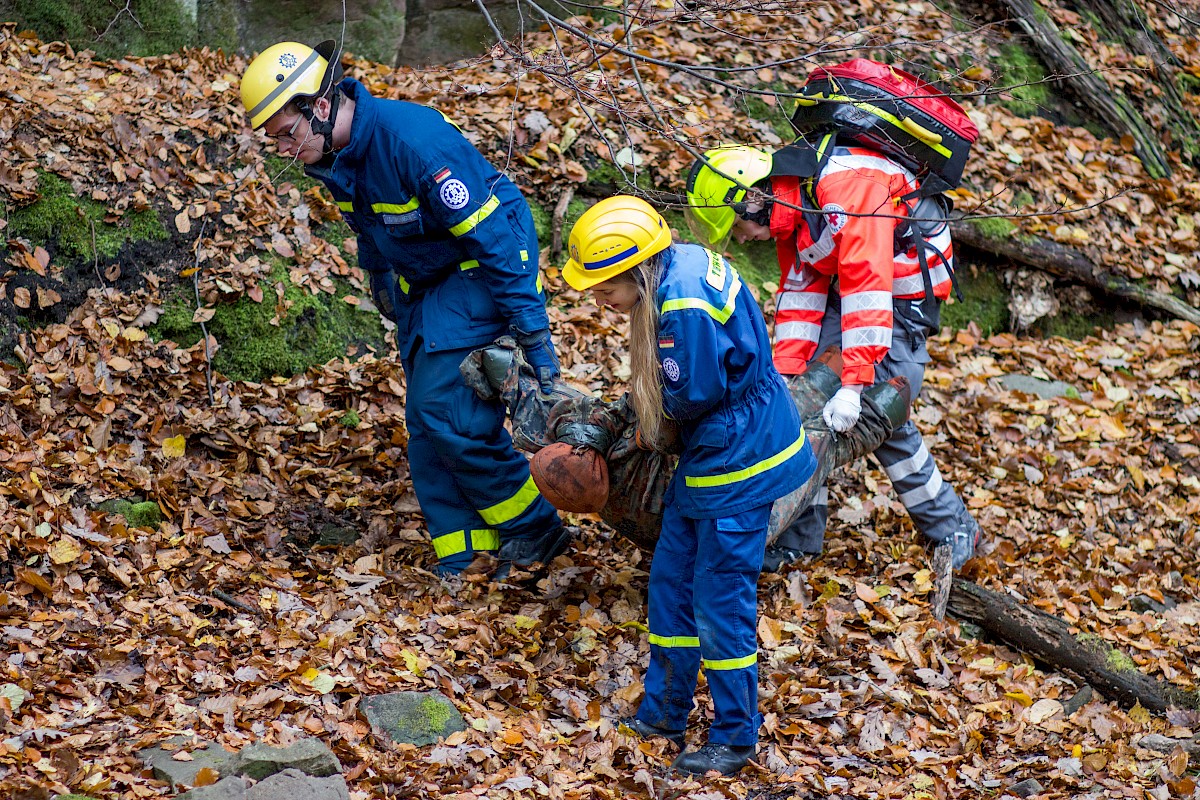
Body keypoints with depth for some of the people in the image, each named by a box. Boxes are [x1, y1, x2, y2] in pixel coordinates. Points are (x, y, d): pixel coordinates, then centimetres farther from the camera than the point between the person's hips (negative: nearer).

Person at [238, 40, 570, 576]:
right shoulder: (336, 154, -5)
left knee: (449, 412, -16)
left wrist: (533, 337, -27)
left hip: (480, 273, -9)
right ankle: (463, 562, 13)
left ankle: (535, 530, 1)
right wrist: (384, 290, 26)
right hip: (420, 284, 9)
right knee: (426, 424, 5)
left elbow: (492, 236, -29)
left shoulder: (411, 139, -32)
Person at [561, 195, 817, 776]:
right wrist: (644, 417, 3)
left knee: (720, 599, 0)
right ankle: (664, 714, 30)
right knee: (669, 581, 17)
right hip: (708, 456, 10)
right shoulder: (679, 266, -1)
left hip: (738, 465, -10)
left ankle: (735, 738, 14)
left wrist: (646, 419, -2)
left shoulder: (685, 311, -29)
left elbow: (690, 398, -20)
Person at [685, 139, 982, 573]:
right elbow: (800, 292, 1)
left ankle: (952, 528, 7)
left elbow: (868, 282, -34)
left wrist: (853, 384, -36)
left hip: (904, 296, -8)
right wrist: (786, 371, -11)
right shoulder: (785, 205, -2)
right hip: (844, 290, 8)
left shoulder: (849, 185, -30)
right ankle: (800, 533, 5)